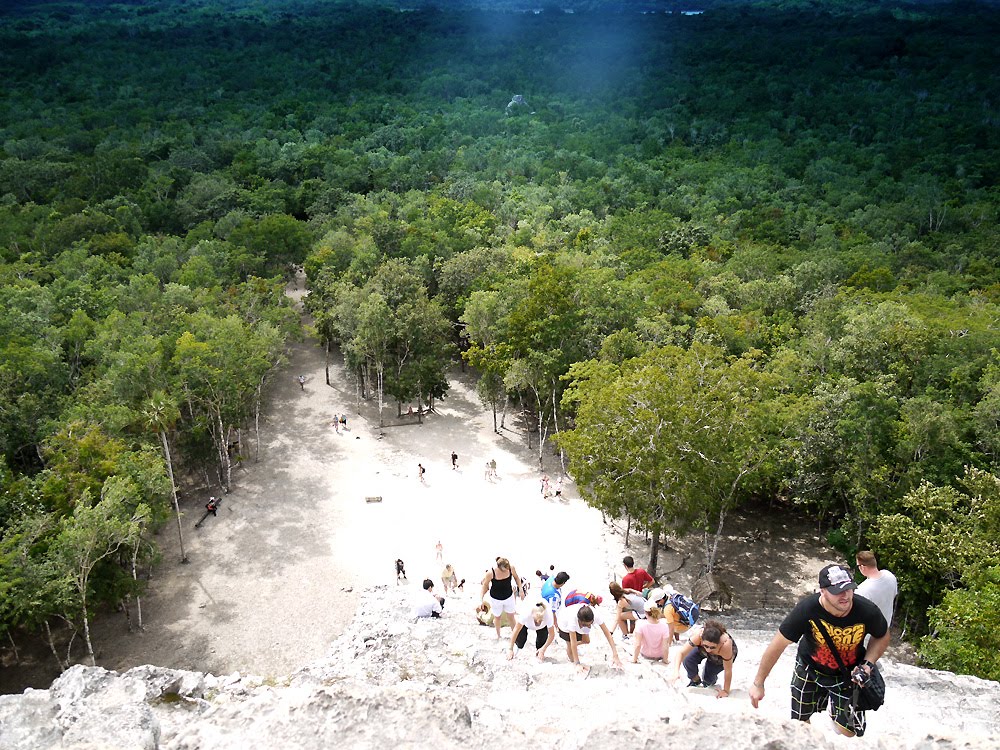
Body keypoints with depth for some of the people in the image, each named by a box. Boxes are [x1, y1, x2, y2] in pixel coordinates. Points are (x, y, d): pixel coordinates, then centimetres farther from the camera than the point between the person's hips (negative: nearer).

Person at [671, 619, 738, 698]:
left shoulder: (725, 644, -44)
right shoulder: (697, 635, -41)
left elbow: (728, 671, -31)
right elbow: (681, 653, -38)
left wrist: (726, 691, -23)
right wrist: (676, 672, -50)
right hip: (701, 649, 2)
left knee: (708, 678, -14)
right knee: (688, 661, -23)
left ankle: (713, 680, 21)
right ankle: (695, 680, 7)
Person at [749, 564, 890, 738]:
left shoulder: (867, 611, -28)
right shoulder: (806, 609, -33)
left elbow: (882, 637, -2)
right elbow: (778, 645, -22)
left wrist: (868, 664, -18)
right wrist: (758, 683, -17)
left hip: (849, 675, 0)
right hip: (809, 669, 0)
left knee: (846, 731, -6)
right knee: (801, 725, 15)